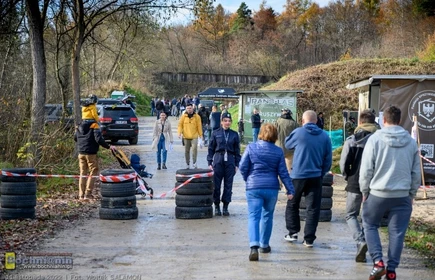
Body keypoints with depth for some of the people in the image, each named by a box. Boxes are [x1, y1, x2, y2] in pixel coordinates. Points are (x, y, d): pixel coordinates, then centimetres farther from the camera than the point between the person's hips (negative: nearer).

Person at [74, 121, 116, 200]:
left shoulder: (79, 126, 6)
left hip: (81, 153, 6)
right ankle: (88, 194, -2)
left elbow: (75, 138, 18)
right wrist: (108, 146, -18)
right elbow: (99, 139, -23)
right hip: (91, 154, -6)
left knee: (83, 173, 14)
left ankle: (81, 194, 15)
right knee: (93, 172, 3)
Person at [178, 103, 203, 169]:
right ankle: (187, 164, 18)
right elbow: (180, 125, 5)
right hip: (186, 136, 2)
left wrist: (201, 135, 2)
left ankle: (194, 162, -12)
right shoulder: (183, 116, 4)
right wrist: (180, 132, -9)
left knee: (194, 148, -21)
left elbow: (199, 126, 3)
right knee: (186, 151, 8)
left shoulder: (196, 116, 1)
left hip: (194, 136, -2)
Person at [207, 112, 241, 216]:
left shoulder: (234, 134, 7)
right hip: (218, 160, -1)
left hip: (230, 161, 1)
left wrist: (237, 164, 5)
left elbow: (237, 150, 10)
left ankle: (225, 207, 11)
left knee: (228, 185, 2)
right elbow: (211, 148, 6)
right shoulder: (216, 133, 4)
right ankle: (217, 207, 11)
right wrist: (210, 163, 1)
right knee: (216, 184, 0)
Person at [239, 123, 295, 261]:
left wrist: (248, 179, 16)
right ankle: (264, 245, 28)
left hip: (253, 187, -1)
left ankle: (254, 246, -23)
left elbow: (243, 167, -2)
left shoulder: (251, 147, -2)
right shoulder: (278, 151, 1)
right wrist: (290, 190, 5)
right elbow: (283, 172, 1)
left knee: (253, 216, -5)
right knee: (267, 216, 17)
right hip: (272, 188, 2)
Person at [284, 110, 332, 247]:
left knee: (292, 204, 17)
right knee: (313, 208, 5)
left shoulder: (298, 132, -7)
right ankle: (309, 238, 3)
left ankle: (293, 233, 18)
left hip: (298, 175, -2)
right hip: (316, 177, 2)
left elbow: (287, 144, 11)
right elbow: (328, 158, 5)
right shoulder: (324, 136, 1)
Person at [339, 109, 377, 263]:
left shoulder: (352, 140, -5)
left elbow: (343, 163, -7)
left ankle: (361, 241, -13)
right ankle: (362, 251, 13)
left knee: (351, 215, 12)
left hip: (355, 184, -1)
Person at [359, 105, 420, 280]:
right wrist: (412, 194, 19)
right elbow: (416, 172, 9)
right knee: (397, 233, 9)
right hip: (402, 195, 2)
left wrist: (364, 191, 6)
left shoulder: (375, 139, -8)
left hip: (377, 193, -2)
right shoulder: (411, 142, 3)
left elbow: (366, 170, -7)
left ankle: (378, 262, 3)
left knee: (370, 226, 16)